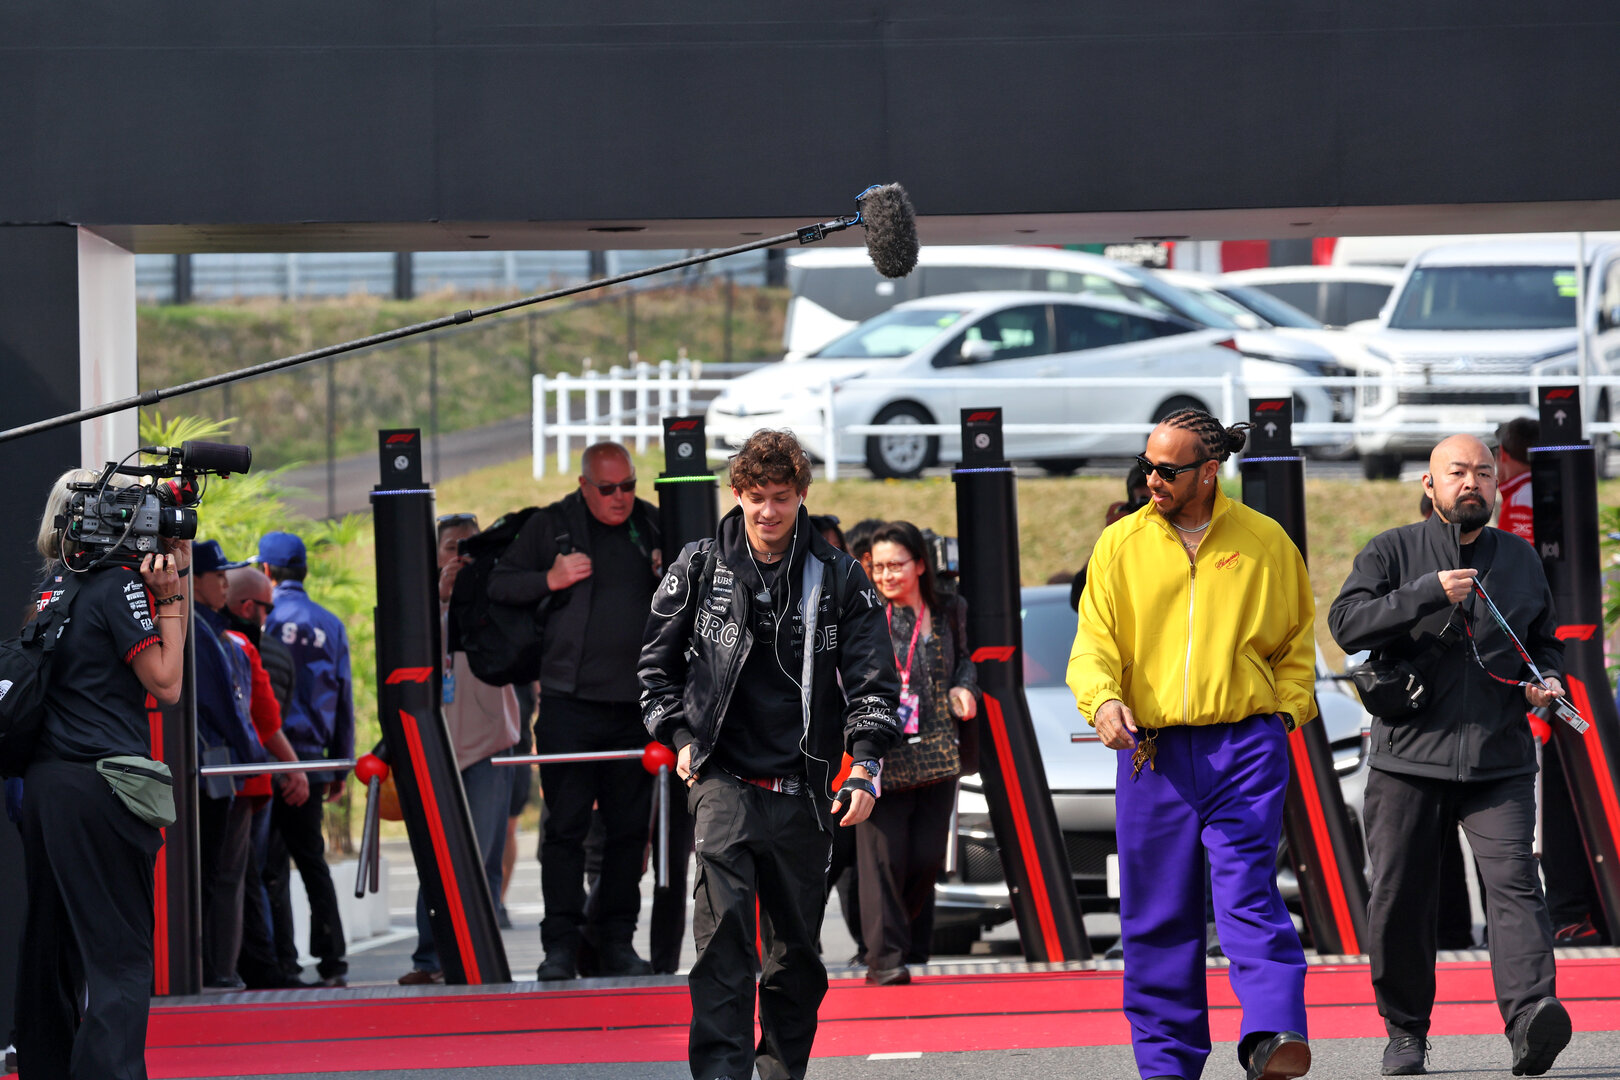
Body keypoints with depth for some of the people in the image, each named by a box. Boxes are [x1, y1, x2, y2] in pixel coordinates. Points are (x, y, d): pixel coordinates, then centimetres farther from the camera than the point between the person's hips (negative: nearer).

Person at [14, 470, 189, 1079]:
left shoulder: (55, 584, 15)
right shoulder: (120, 585, -9)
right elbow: (167, 684, -4)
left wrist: (178, 570, 12)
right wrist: (168, 594, -4)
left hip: (43, 781, 8)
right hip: (100, 787, -8)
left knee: (52, 944, 14)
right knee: (120, 958, -8)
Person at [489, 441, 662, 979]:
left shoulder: (653, 526, 11)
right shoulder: (551, 527, 4)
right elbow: (498, 585, 4)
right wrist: (550, 580, -10)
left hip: (636, 706, 3)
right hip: (570, 705, -3)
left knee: (629, 826, 5)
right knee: (565, 825, -5)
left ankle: (616, 942, 12)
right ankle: (561, 945, -3)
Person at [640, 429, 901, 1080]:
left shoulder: (840, 580, 5)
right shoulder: (698, 569, 5)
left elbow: (872, 680, 4)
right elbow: (657, 661, 16)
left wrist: (864, 766, -7)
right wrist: (680, 738, 5)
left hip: (804, 791, 2)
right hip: (723, 776, -2)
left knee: (797, 947, 9)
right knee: (723, 927, -21)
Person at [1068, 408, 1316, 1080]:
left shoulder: (1264, 541, 7)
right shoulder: (1121, 545, 7)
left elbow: (1297, 640, 18)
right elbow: (1093, 642, 2)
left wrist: (1287, 708, 3)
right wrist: (1102, 700, -18)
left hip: (1245, 743, -2)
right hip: (1152, 750, 2)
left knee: (1248, 892, -16)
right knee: (1157, 912, 4)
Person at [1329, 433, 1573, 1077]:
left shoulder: (1520, 558, 15)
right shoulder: (1393, 553, 5)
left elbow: (1545, 642, 27)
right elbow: (1346, 624, -11)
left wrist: (1546, 682, 5)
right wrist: (1428, 594, -20)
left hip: (1500, 764, 1)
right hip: (1409, 760, -1)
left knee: (1514, 884, -16)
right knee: (1399, 898, 2)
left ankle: (1529, 1022, -30)